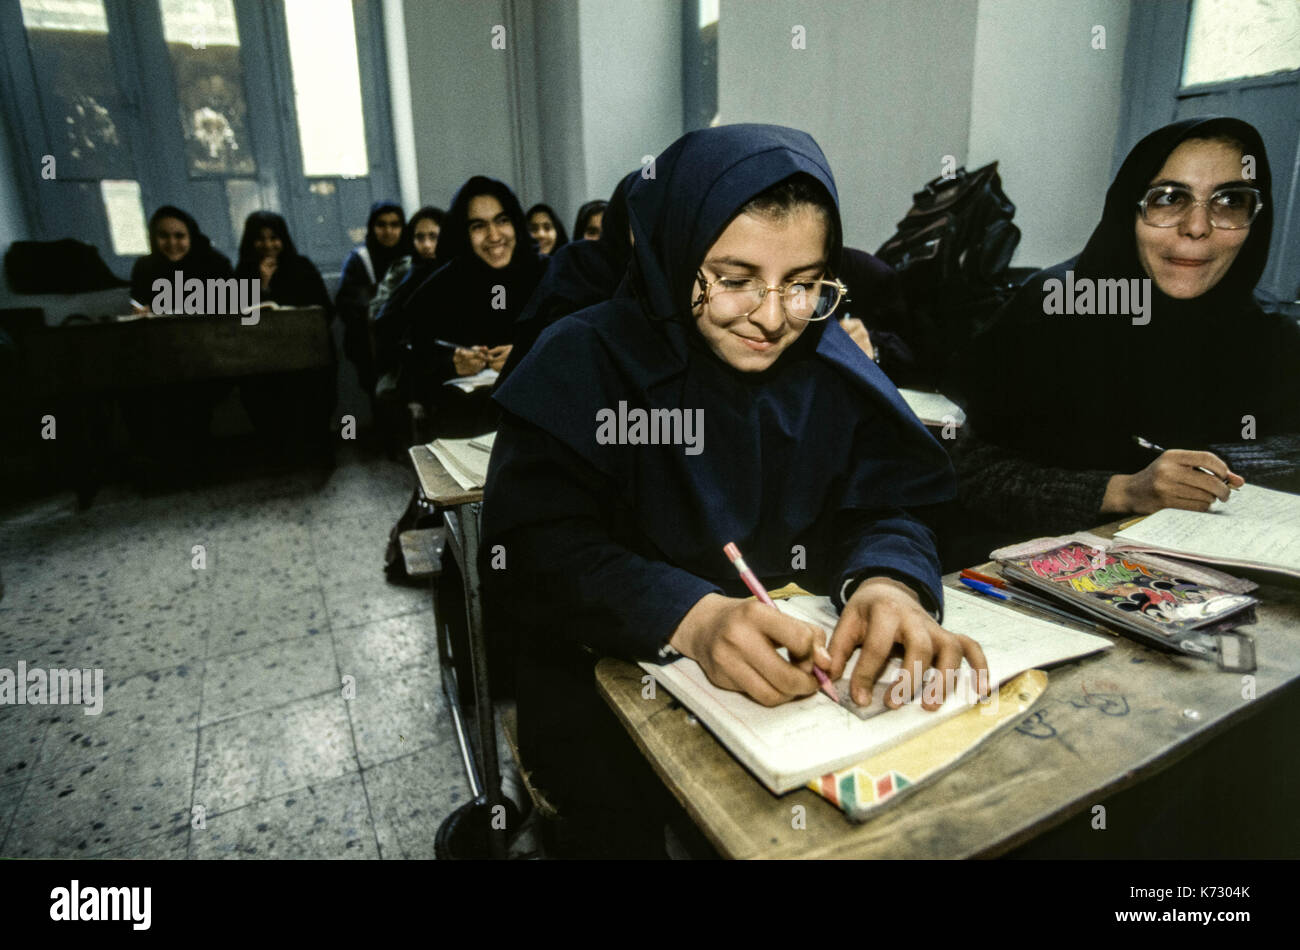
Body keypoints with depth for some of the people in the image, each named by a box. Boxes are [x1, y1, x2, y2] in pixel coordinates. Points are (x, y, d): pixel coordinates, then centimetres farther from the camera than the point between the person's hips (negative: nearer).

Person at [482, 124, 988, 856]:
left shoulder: (830, 362, 2)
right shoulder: (585, 361, -11)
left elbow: (881, 508, -2)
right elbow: (532, 549, -20)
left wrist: (888, 580, -27)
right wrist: (691, 616, -38)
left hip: (800, 663, 4)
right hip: (607, 673, -3)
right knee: (657, 816, -28)